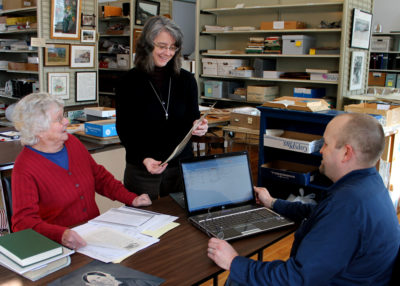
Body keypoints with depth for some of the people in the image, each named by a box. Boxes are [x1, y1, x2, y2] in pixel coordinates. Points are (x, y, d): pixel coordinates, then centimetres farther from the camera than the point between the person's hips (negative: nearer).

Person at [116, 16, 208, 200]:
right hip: (142, 168, -2)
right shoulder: (130, 82, -5)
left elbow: (193, 118, 7)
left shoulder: (186, 79, 2)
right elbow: (124, 130, -5)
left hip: (181, 165, 2)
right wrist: (143, 158, -21)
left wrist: (199, 127, -18)